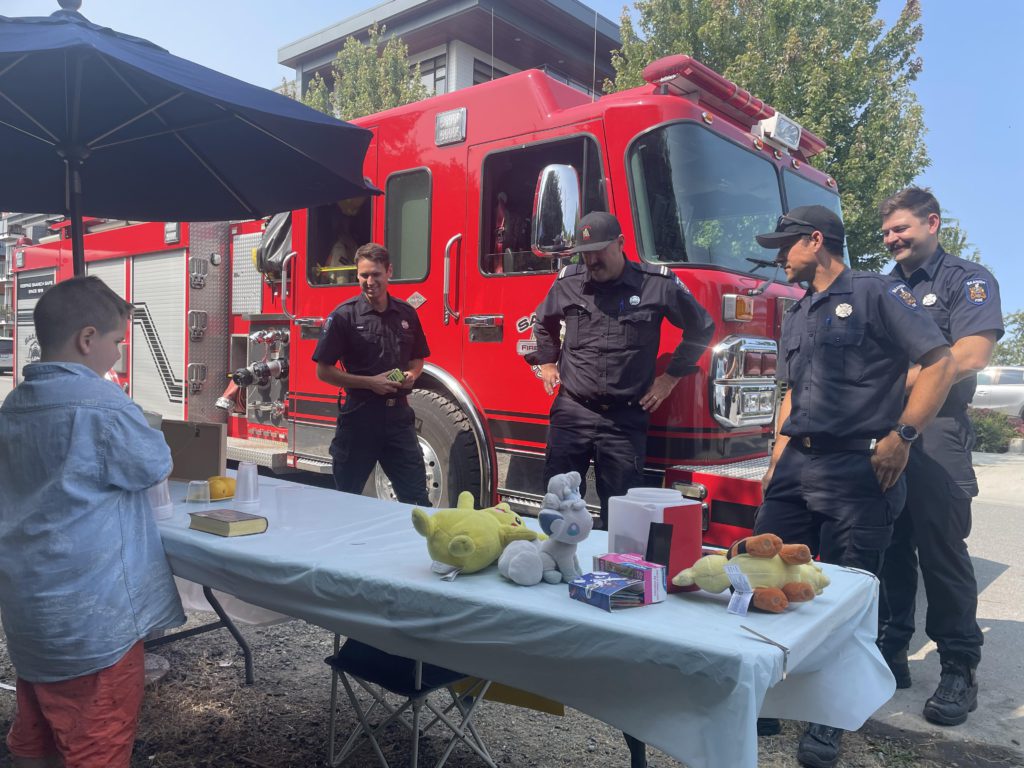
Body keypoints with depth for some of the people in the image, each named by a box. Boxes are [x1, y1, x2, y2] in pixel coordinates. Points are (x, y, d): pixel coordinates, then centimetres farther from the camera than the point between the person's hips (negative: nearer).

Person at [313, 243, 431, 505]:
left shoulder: (407, 314, 7)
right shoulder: (344, 315, -6)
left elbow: (417, 359, 20)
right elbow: (324, 371, -7)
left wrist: (412, 375, -3)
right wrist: (370, 382, -15)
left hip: (399, 414, 3)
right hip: (359, 416, -3)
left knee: (417, 497, 6)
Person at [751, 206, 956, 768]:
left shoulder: (876, 294, -4)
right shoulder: (797, 315, 19)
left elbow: (939, 363, -8)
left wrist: (901, 436, -15)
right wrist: (776, 462, 17)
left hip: (855, 470, -7)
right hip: (797, 467, 7)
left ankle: (828, 721, 16)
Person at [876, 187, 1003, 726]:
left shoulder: (968, 281, 2)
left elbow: (969, 356, -12)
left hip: (934, 435, -5)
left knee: (942, 550, -3)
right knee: (888, 549, 8)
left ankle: (960, 671, 10)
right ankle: (890, 655, 18)